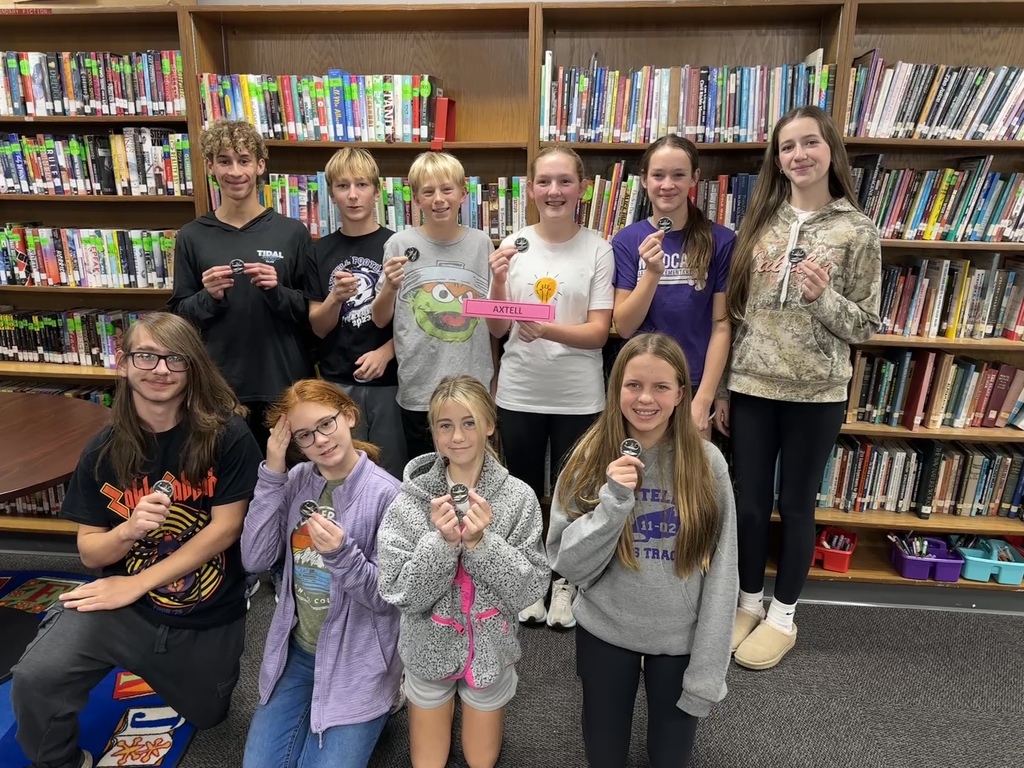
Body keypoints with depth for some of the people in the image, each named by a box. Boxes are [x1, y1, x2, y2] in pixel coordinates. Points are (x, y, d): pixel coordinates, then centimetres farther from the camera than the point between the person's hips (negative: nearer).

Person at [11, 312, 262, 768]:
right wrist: (128, 530, -27)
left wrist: (139, 583, -17)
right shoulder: (103, 451, -9)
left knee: (205, 716, 22)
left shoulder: (227, 435, -20)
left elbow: (224, 530, -17)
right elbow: (90, 553, -4)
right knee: (34, 681, -25)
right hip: (123, 602, 1)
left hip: (208, 614, -1)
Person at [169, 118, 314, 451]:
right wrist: (208, 297, -12)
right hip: (219, 387, 1)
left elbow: (313, 311, 2)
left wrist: (277, 291, -16)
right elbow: (179, 315, 7)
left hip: (285, 385, -1)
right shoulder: (192, 237, 3)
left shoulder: (292, 233, 0)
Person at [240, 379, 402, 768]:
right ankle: (310, 718, 29)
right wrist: (272, 473, -17)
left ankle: (374, 712, 19)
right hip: (297, 651, 5)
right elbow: (254, 559, -10)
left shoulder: (387, 495, -19)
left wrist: (342, 554, -36)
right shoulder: (296, 480, -3)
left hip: (356, 661, -4)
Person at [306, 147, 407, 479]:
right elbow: (319, 327, 2)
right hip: (337, 382, 2)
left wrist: (385, 352, -16)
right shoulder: (321, 251, 5)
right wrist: (336, 297, -17)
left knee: (390, 472, 7)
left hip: (389, 380, -2)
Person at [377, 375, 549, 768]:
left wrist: (481, 542, -30)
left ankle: (485, 712, 50)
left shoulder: (518, 497, -18)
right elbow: (400, 594, -17)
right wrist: (441, 541, -32)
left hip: (490, 651, 0)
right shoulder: (411, 500, -18)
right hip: (430, 651, 0)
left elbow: (530, 590, -17)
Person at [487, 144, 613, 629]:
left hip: (578, 397, -1)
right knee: (524, 492, 15)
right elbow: (496, 330, 0)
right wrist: (498, 282, -17)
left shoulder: (597, 249, -6)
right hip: (519, 394, 2)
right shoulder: (514, 246, -1)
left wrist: (547, 329, -27)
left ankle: (563, 584, 35)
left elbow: (599, 332, -10)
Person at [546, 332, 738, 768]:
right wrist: (613, 499, -26)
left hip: (680, 637, 0)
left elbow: (721, 574, -8)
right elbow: (567, 563, -12)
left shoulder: (706, 463, -12)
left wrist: (707, 670, -8)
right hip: (604, 632, 1)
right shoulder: (591, 458, -11)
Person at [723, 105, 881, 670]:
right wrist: (721, 387, 6)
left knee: (796, 504, 10)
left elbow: (865, 327, -1)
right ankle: (748, 603, 32)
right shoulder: (760, 220, 6)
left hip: (815, 393, -2)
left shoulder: (857, 231, -3)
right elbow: (735, 310, 8)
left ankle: (782, 616, 29)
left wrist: (823, 296, -20)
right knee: (749, 500, 10)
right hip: (751, 386, 3)